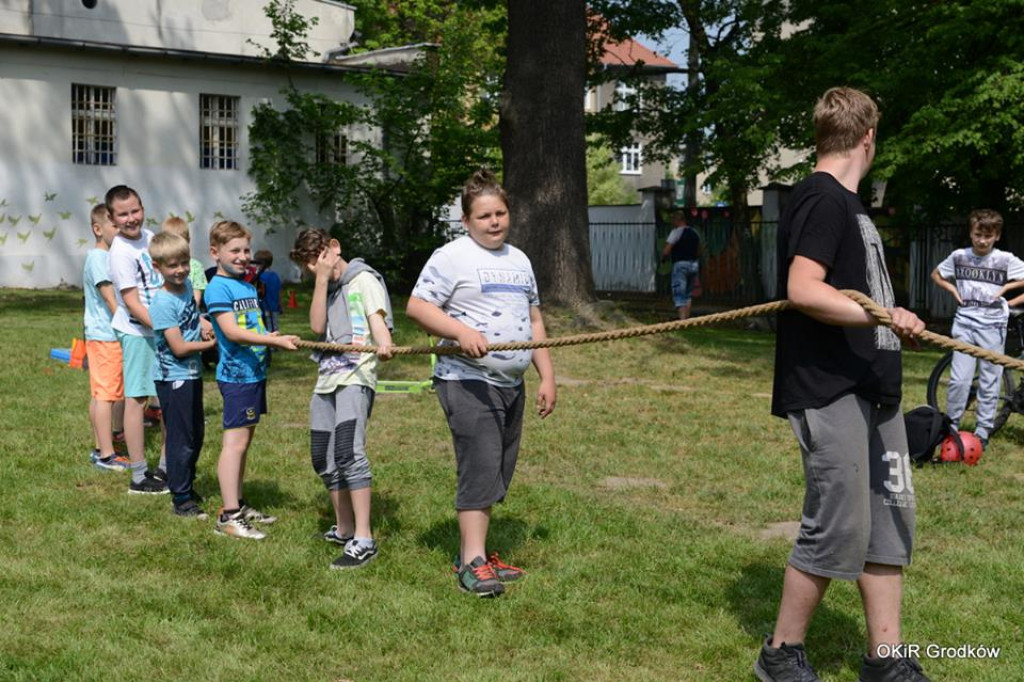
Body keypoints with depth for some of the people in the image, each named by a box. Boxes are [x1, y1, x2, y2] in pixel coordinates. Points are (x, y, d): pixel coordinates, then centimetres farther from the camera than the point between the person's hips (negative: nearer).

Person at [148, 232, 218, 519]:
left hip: (192, 374, 8)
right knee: (182, 440, -1)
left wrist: (204, 328, 7)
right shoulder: (163, 302, -20)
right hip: (173, 379, -8)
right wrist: (211, 344, -10)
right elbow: (179, 347, -20)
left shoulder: (187, 286, 3)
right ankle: (181, 500, 9)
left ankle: (187, 488, 33)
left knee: (196, 435, 18)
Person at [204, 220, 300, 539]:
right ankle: (228, 516, -5)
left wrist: (275, 339, 6)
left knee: (244, 440, 16)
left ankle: (238, 505, 26)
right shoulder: (218, 287, -12)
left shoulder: (248, 285, 14)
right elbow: (232, 331, -21)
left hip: (255, 372, 9)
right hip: (237, 374, -9)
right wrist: (275, 340, -24)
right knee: (235, 441, -8)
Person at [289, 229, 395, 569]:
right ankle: (344, 529, 25)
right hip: (327, 378, 8)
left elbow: (376, 316, -13)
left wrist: (383, 342, -35)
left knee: (348, 451, -22)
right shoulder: (326, 289, 22)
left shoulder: (363, 279, 2)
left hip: (356, 375, -8)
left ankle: (363, 540, -22)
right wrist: (322, 278, -1)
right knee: (323, 459, 11)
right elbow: (317, 326, 4)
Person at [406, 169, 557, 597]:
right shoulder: (451, 257, -5)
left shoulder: (519, 260, 18)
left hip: (511, 385, 8)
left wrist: (547, 377, 16)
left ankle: (474, 553, 20)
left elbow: (534, 323, 22)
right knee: (479, 469, -13)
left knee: (495, 476, 11)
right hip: (468, 382, -8)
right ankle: (472, 564, -9)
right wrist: (461, 331, -24)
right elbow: (416, 307, -11)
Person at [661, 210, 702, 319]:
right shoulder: (694, 233, 12)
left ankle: (682, 319, -20)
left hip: (680, 264, -7)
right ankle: (687, 318, 17)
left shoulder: (676, 232, -10)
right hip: (694, 264, 7)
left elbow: (666, 251, -15)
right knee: (688, 294, 18)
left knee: (679, 295, -8)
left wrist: (663, 257, 4)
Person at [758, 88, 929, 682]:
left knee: (891, 519, 11)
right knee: (839, 528, -6)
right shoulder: (822, 198, -13)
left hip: (872, 388, 10)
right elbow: (802, 289, -23)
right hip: (829, 390, -10)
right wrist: (882, 316, -30)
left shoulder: (847, 203, 17)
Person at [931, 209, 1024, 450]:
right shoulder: (959, 256, 2)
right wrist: (953, 289, 3)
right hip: (964, 323, 1)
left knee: (989, 382, 5)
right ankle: (951, 426, 8)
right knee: (959, 379, -6)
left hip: (992, 325, -1)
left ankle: (983, 431, 16)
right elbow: (936, 274, 17)